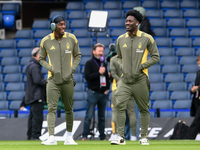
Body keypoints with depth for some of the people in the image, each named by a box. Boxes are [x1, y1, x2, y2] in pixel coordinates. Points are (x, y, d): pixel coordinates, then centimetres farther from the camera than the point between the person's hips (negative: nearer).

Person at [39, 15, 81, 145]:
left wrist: (73, 69, 0)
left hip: (68, 80, 2)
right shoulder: (46, 41, 0)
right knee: (51, 108, -12)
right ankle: (51, 138, -18)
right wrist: (50, 68, -6)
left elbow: (78, 55, 15)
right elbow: (42, 59, 12)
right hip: (53, 79, -2)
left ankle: (69, 137, 21)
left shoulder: (71, 38, 3)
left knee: (69, 109, 8)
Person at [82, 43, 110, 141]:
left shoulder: (104, 64, 16)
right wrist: (99, 73, -17)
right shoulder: (89, 63, -1)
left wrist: (107, 89, 8)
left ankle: (102, 136, 12)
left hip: (103, 93, 5)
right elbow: (87, 76, -12)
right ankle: (84, 136, -5)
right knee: (89, 116, -7)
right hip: (93, 93, -5)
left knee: (102, 117, 8)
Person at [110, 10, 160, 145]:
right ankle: (121, 137, -13)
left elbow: (156, 57, 3)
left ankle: (144, 137, 14)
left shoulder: (147, 38, -1)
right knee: (120, 105, -14)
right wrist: (122, 67, 4)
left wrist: (142, 66, -8)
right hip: (125, 80, 2)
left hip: (140, 80, -2)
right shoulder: (121, 39, 10)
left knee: (144, 109, 4)